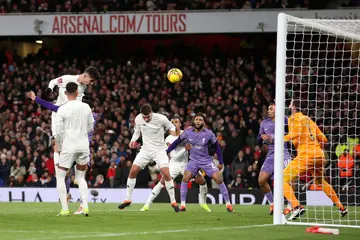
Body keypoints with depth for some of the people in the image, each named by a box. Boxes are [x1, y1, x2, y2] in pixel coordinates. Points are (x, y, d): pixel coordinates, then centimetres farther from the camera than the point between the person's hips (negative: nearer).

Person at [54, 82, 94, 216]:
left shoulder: (62, 109, -9)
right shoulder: (86, 107, 2)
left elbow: (58, 132, -8)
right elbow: (91, 128, 11)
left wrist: (59, 147, 7)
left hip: (69, 147, -4)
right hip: (84, 147, 4)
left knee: (60, 177, 9)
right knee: (81, 178, 17)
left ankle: (65, 209, 0)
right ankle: (85, 207, 1)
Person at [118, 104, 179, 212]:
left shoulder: (161, 119, -17)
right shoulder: (138, 119, -7)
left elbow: (171, 126, 1)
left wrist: (173, 130, -21)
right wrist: (133, 140, -5)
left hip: (159, 150, -3)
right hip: (145, 149, 3)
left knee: (166, 174, -17)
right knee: (133, 171, -8)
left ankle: (173, 202, -3)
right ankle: (127, 200, 6)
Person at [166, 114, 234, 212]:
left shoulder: (209, 134, -11)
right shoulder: (188, 132, -8)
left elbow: (217, 147, 1)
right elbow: (177, 142, 6)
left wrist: (221, 162, 2)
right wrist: (166, 152, 7)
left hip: (207, 161, -1)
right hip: (193, 161, 1)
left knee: (218, 179, -13)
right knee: (185, 178, -20)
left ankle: (228, 204, -2)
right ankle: (183, 204, -12)